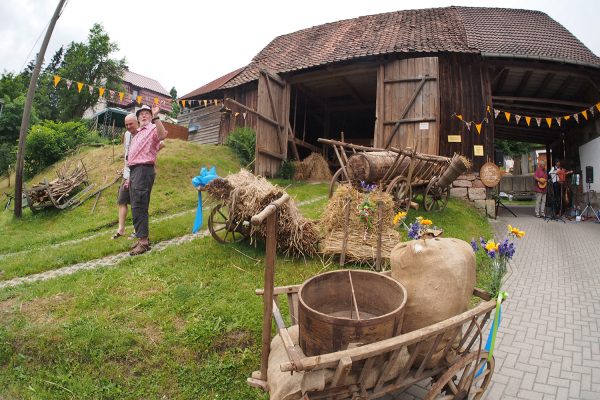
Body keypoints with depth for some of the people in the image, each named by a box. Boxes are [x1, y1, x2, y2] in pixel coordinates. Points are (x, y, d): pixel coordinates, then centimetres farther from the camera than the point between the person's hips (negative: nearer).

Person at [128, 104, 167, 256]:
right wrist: (130, 177, 25)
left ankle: (143, 241, -12)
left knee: (139, 206, -14)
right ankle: (142, 237, 18)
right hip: (134, 170, 9)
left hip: (144, 170, -9)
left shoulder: (153, 128, -2)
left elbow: (162, 135, -29)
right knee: (136, 206, 11)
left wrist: (156, 117, -39)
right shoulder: (137, 134, 26)